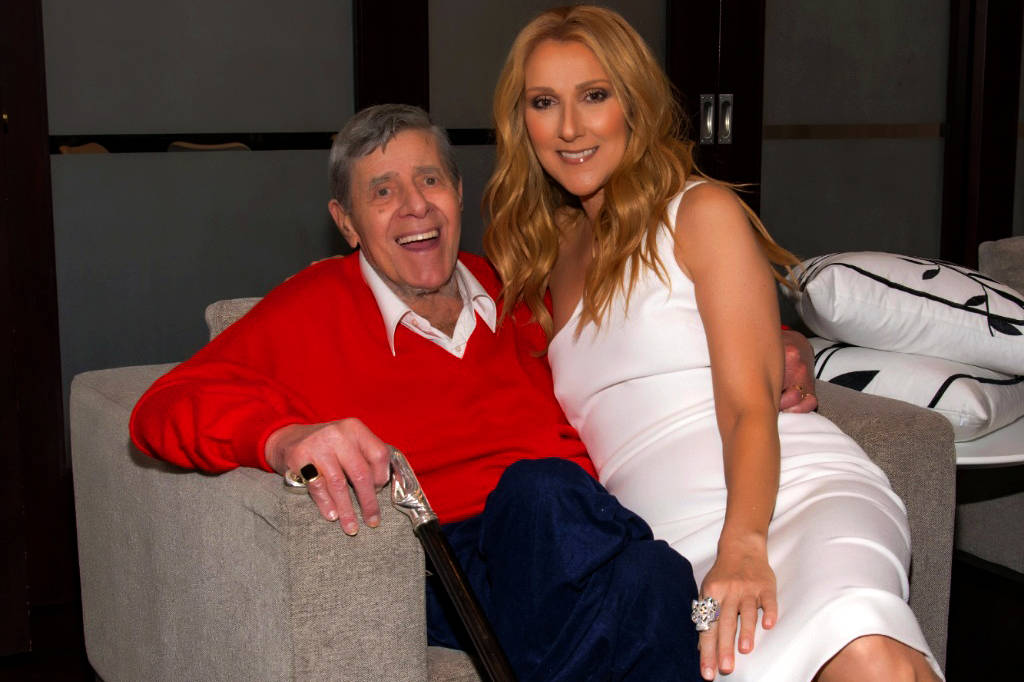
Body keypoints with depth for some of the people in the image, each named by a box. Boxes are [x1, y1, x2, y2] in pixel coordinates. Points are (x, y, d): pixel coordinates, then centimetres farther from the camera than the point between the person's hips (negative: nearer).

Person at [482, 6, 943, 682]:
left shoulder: (702, 212, 6)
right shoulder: (552, 255, 24)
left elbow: (749, 404, -4)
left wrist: (743, 546, -22)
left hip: (799, 493, -3)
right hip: (676, 543, 4)